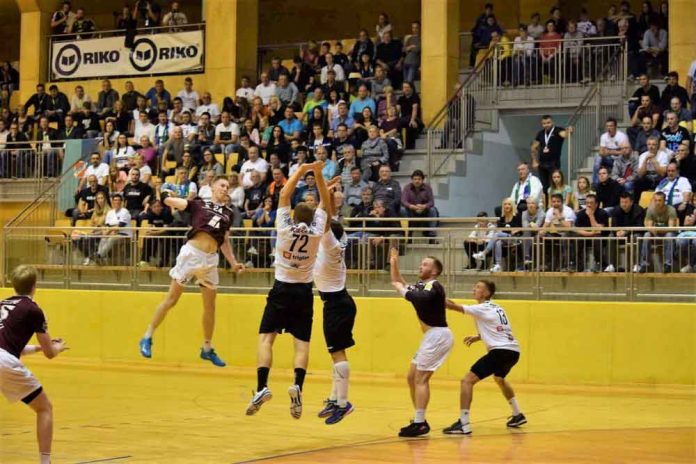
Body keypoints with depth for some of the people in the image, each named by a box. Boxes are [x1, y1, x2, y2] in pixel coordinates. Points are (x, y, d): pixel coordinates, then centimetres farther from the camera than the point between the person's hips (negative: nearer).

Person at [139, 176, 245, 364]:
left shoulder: (228, 213, 16)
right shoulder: (198, 204, 6)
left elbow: (225, 241, 21)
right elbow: (168, 201, 1)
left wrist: (233, 263, 17)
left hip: (211, 259, 4)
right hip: (191, 252, -4)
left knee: (210, 306, 9)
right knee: (171, 299, -2)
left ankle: (207, 349, 23)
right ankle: (147, 337, 9)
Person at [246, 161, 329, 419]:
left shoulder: (285, 228, -6)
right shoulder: (316, 232, -4)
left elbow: (284, 195, 3)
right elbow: (324, 202, 6)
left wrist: (300, 171, 7)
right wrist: (318, 173, 5)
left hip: (282, 290, -1)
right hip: (304, 292, 1)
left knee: (266, 337, -1)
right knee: (302, 344, 1)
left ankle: (262, 387, -18)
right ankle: (298, 385, -22)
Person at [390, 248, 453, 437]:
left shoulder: (434, 286, -13)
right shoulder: (421, 286, 15)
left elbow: (422, 299, -29)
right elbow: (398, 284, 23)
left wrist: (403, 290, -15)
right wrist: (394, 263, 12)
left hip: (438, 336, -10)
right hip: (431, 336, 10)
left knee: (420, 378, -14)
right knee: (412, 377, 12)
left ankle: (419, 424, -15)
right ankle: (420, 421, 18)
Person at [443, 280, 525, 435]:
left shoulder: (483, 309, -5)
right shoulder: (496, 308, 20)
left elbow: (454, 306, -12)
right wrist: (478, 337, 17)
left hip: (500, 351, -9)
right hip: (513, 351, 9)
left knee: (467, 380, -11)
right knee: (499, 378, 38)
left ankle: (463, 424, -19)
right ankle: (518, 415, 44)